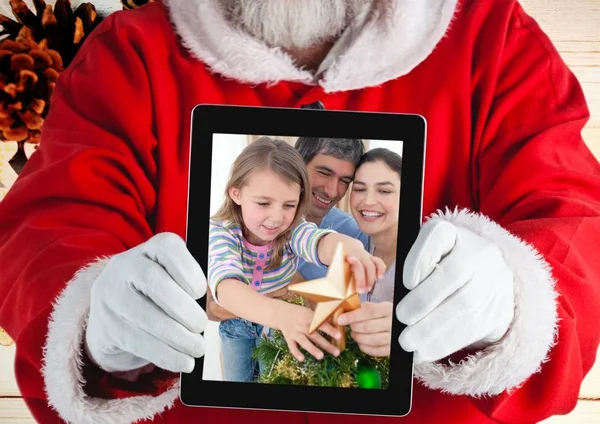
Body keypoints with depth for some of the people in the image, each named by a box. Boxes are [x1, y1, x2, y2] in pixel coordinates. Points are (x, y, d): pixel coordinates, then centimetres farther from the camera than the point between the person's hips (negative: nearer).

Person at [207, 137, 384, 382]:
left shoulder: (292, 229, -24)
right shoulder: (221, 232, -29)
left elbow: (320, 241, -48)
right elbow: (225, 285, -48)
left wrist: (351, 249, -73)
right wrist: (279, 312, -69)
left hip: (285, 323, 1)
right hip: (237, 325, 0)